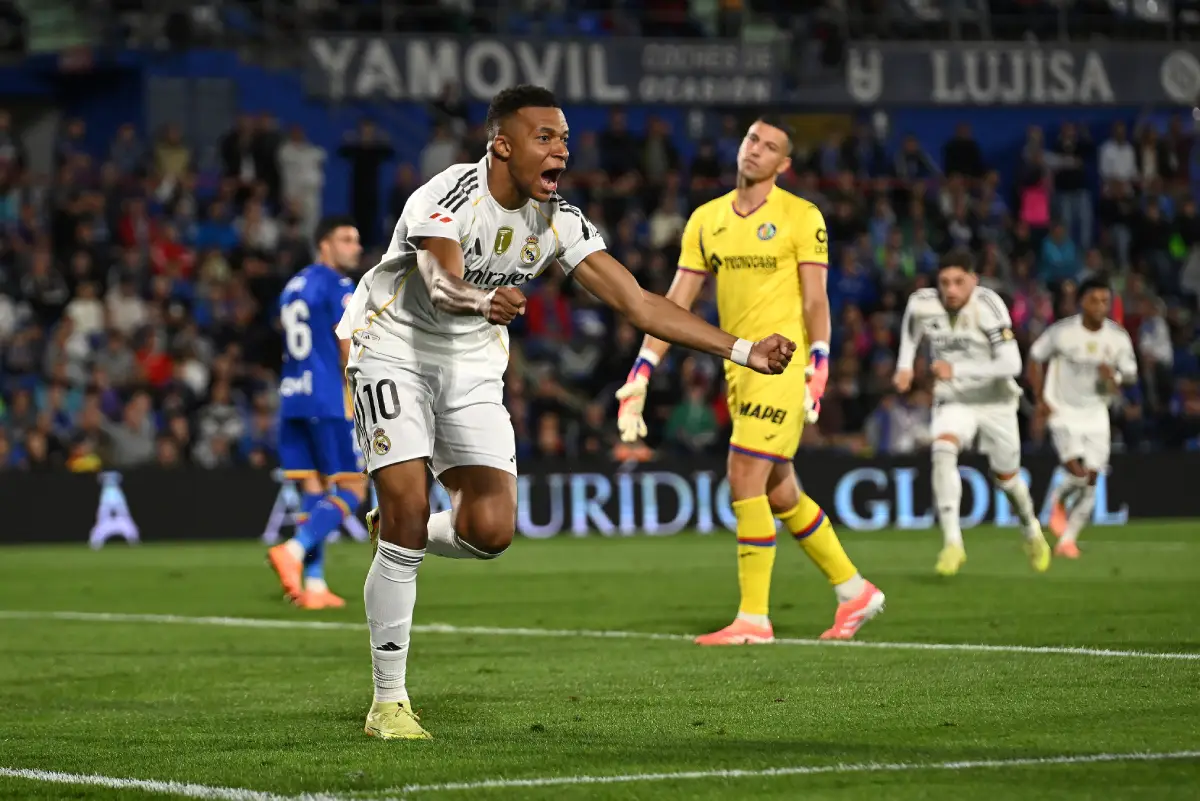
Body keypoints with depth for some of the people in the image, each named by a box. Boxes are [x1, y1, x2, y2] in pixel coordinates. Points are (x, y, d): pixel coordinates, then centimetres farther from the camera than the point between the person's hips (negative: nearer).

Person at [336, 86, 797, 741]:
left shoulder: (557, 221, -6)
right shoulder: (449, 197, -24)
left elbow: (638, 304, -7)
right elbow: (441, 285, -42)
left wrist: (743, 351, -14)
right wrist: (484, 301, -67)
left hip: (472, 365, 5)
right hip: (393, 348, -5)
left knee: (490, 531, -11)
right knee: (408, 509, -16)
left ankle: (399, 534, 25)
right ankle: (389, 704, -6)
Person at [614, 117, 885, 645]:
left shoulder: (800, 217, -4)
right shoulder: (706, 220, 12)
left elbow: (815, 299, -8)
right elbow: (676, 301, 11)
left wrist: (819, 368, -19)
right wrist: (641, 373, 4)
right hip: (738, 366, 6)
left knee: (744, 478, -14)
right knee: (780, 493, 11)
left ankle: (753, 617, -8)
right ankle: (855, 592, 25)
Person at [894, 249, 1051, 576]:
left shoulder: (988, 306, -26)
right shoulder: (922, 304, -12)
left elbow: (1011, 364, -33)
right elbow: (911, 330, 15)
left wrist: (957, 370, -37)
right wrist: (904, 365, 1)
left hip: (995, 399, -2)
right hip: (952, 400, 2)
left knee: (1006, 476, 13)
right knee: (943, 450, -29)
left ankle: (1031, 530, 46)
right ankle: (952, 542, -28)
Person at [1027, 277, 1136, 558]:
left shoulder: (1119, 338, -5)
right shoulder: (1062, 332, -13)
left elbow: (1131, 374, 5)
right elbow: (1035, 358, 0)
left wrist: (1114, 376, -19)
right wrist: (1040, 398, -6)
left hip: (1096, 414, 4)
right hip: (1064, 412, -4)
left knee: (1090, 482, -1)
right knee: (1078, 474, -19)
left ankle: (1067, 540, 10)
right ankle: (1058, 500, 16)